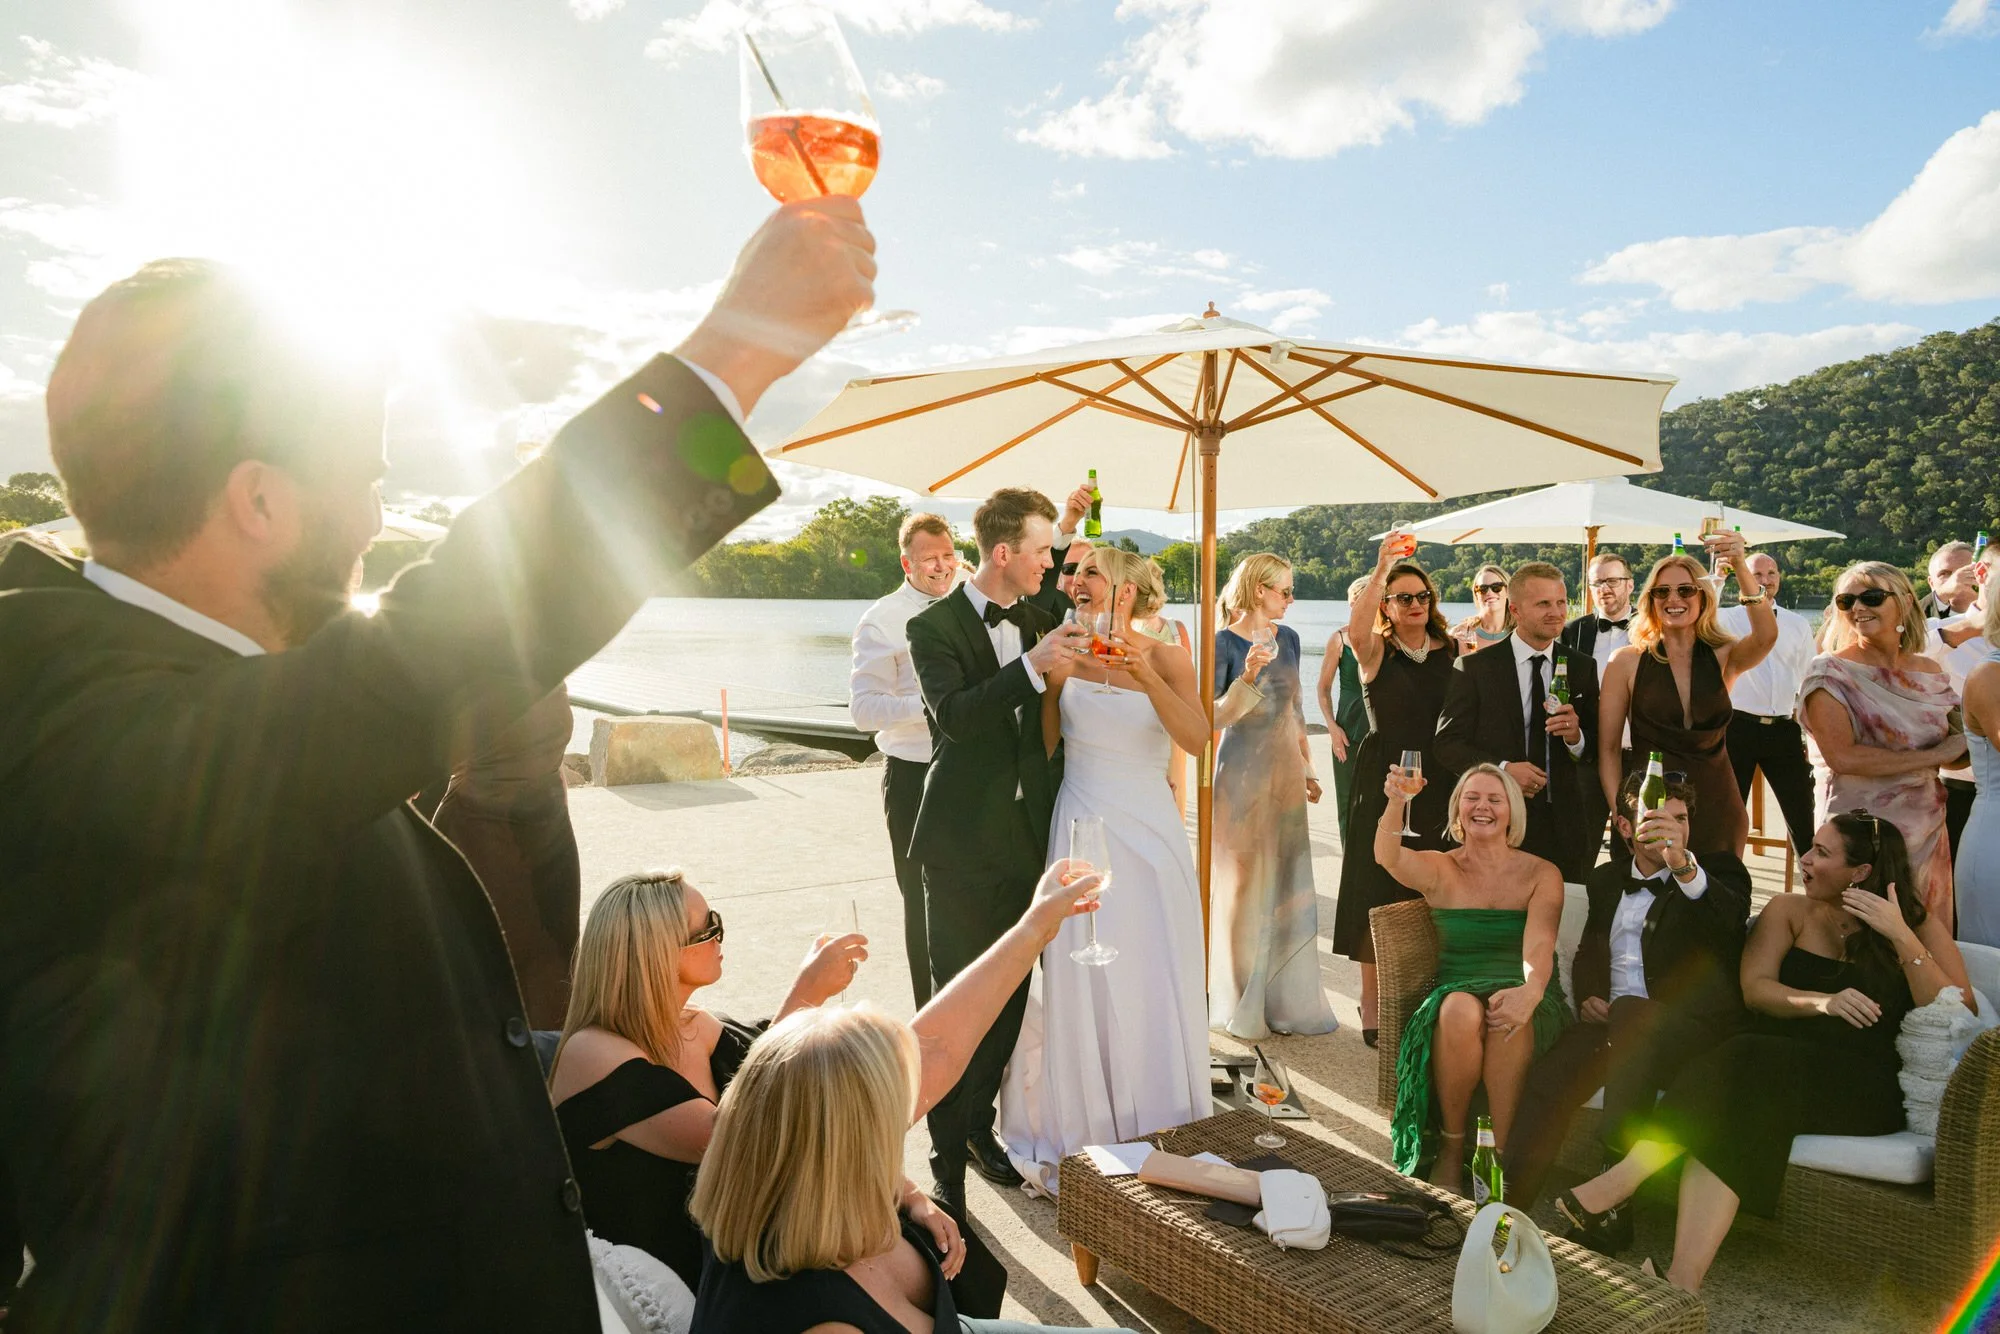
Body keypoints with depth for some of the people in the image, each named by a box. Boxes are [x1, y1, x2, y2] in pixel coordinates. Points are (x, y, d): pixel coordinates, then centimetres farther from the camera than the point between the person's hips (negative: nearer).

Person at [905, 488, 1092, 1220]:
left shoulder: (1039, 620, 8)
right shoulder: (935, 626, -8)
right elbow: (955, 715, -23)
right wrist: (1032, 665, -31)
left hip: (1025, 835, 6)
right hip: (962, 839, -5)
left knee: (1010, 995, 14)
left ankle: (978, 1124, 33)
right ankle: (947, 1157, 16)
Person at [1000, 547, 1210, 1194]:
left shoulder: (1166, 657, -2)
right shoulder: (1064, 658, 0)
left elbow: (1197, 738, -16)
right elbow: (1040, 750, 3)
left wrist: (1147, 678, -30)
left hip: (1151, 831, 0)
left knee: (1156, 981, 8)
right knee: (1084, 982, 5)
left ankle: (1159, 1131, 27)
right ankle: (1085, 1134, 22)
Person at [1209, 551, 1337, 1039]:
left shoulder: (1288, 638, 9)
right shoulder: (1225, 642, -9)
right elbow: (1211, 717, -13)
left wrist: (1307, 767, 15)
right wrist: (1247, 679, -27)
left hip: (1285, 770, 6)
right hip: (1243, 773, -6)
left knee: (1288, 882, 9)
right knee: (1245, 884, 1)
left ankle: (1288, 998, 21)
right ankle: (1242, 1005, 15)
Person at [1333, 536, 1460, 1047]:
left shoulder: (1455, 653, 9)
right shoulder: (1376, 652, -2)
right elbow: (1356, 626, -25)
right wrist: (1382, 566, -25)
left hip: (1439, 787, 3)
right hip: (1384, 784, -3)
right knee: (1379, 890, 1)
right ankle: (1372, 1004, 12)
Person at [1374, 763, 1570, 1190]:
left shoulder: (1542, 874, 5)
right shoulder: (1438, 869, 7)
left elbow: (1539, 943, -13)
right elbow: (1388, 857, -17)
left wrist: (1530, 992, -36)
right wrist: (1396, 802, -38)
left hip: (1525, 995, 0)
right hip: (1456, 992, 1)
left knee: (1510, 1016, -37)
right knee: (1462, 1011, -36)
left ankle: (1505, 1155, -24)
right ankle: (1451, 1147, -15)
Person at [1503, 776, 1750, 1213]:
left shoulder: (1718, 870, 5)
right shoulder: (1607, 880, 20)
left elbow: (1728, 924, -20)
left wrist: (1682, 863, -39)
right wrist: (1587, 998, 7)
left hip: (1688, 1027, -4)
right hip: (1613, 1023, 4)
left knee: (1629, 1013, -38)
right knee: (1546, 1078, -27)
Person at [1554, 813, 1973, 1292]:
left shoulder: (1921, 926, 12)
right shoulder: (1790, 910, 17)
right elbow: (1754, 988, 4)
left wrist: (1901, 938, -11)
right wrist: (1822, 1002, -15)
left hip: (1865, 1087, -2)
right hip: (1781, 1063, 2)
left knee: (1749, 1070, -35)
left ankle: (1618, 1185, -37)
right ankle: (1683, 1281, -42)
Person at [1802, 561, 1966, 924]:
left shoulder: (1930, 672, 6)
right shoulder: (1831, 671, -9)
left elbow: (1958, 753, 13)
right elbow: (1842, 757, -20)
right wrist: (1932, 756, -14)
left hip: (1927, 826, 5)